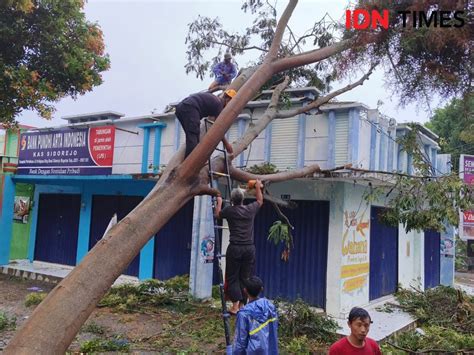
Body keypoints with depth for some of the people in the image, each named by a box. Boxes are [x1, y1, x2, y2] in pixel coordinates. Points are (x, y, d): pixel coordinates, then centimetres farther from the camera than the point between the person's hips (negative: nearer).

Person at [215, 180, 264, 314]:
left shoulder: (229, 211, -3)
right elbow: (260, 200, 27)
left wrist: (219, 202, 35)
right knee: (245, 278, 10)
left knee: (232, 278, 5)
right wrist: (258, 187, 41)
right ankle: (242, 305, 13)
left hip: (235, 248, -3)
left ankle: (235, 306, -2)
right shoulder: (251, 209, 4)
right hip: (249, 248, 3)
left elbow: (217, 214, 19)